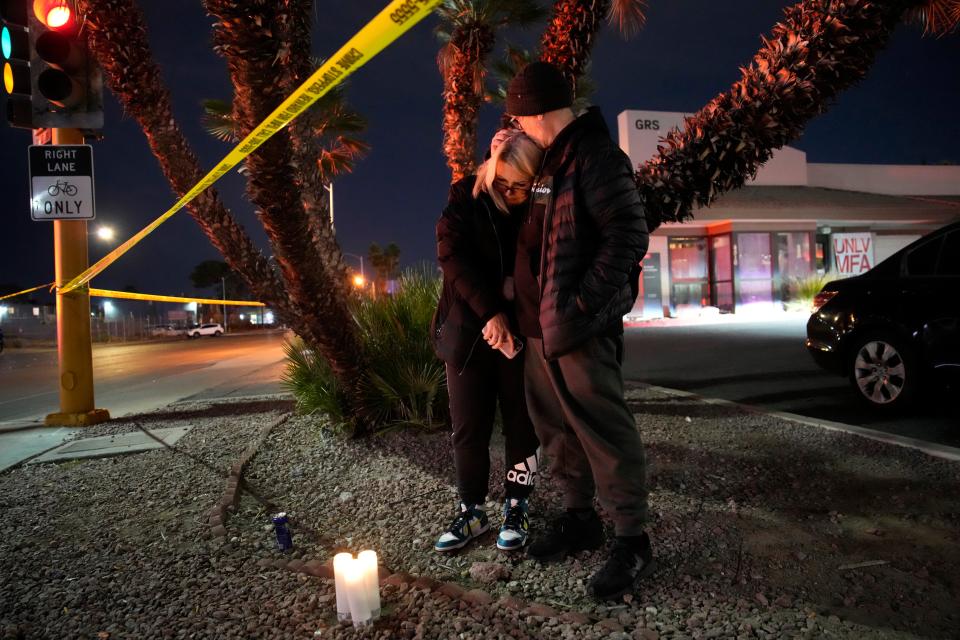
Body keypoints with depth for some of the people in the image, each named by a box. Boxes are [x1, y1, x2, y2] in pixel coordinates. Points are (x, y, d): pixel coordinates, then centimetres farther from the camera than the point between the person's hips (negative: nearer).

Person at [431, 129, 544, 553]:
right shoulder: (466, 197, -4)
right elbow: (452, 255, -15)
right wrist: (490, 312, -24)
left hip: (521, 333, 0)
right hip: (468, 332, 0)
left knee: (521, 423, 7)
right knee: (468, 428, 5)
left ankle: (516, 510, 21)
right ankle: (471, 512, 20)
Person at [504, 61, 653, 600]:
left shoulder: (595, 155, -11)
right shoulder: (552, 161, 18)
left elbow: (628, 235, -19)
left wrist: (586, 304, -21)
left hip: (580, 327, -10)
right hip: (543, 324, 10)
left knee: (602, 429, -5)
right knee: (557, 426, 15)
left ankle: (633, 542, 9)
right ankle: (580, 519, 31)